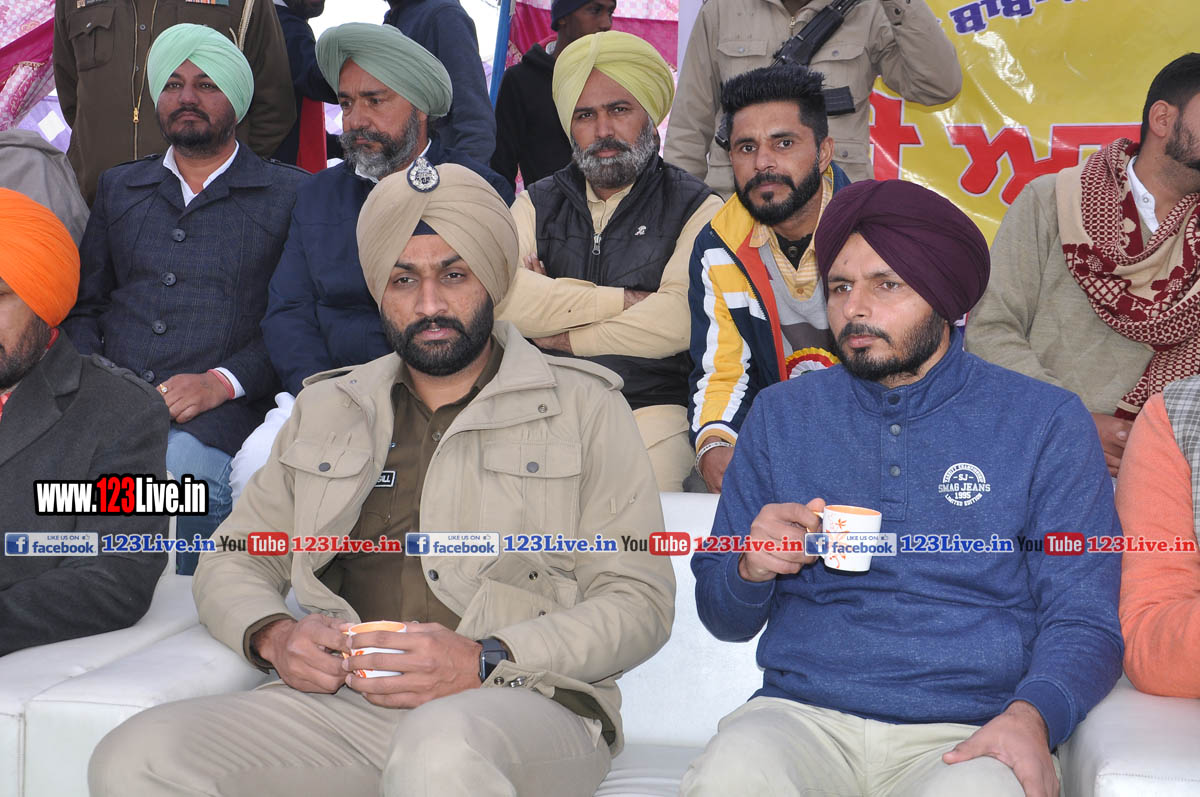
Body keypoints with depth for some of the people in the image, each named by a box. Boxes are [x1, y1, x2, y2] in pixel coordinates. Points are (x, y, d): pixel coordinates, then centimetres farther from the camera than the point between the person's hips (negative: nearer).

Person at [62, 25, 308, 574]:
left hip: (219, 414, -3)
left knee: (180, 469, -36)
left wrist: (222, 382, -11)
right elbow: (83, 307, 23)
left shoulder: (289, 195, 11)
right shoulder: (119, 188, 25)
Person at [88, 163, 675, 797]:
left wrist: (485, 662, -14)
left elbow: (639, 601, 1)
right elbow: (232, 561, 24)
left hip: (529, 706, -5)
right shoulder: (326, 412, 22)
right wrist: (272, 636, -1)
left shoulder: (583, 408, 9)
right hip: (342, 706, 5)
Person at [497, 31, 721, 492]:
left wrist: (565, 336, -4)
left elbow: (680, 319, -12)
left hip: (652, 410, -3)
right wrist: (622, 300, -7)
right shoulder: (539, 204, 17)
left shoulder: (695, 208, 6)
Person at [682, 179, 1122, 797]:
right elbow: (722, 617, 18)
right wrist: (750, 569, -6)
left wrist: (1030, 716, -18)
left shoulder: (1047, 422, 6)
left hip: (966, 733, -1)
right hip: (804, 716, 2)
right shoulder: (782, 415, 13)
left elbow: (1083, 620, 2)